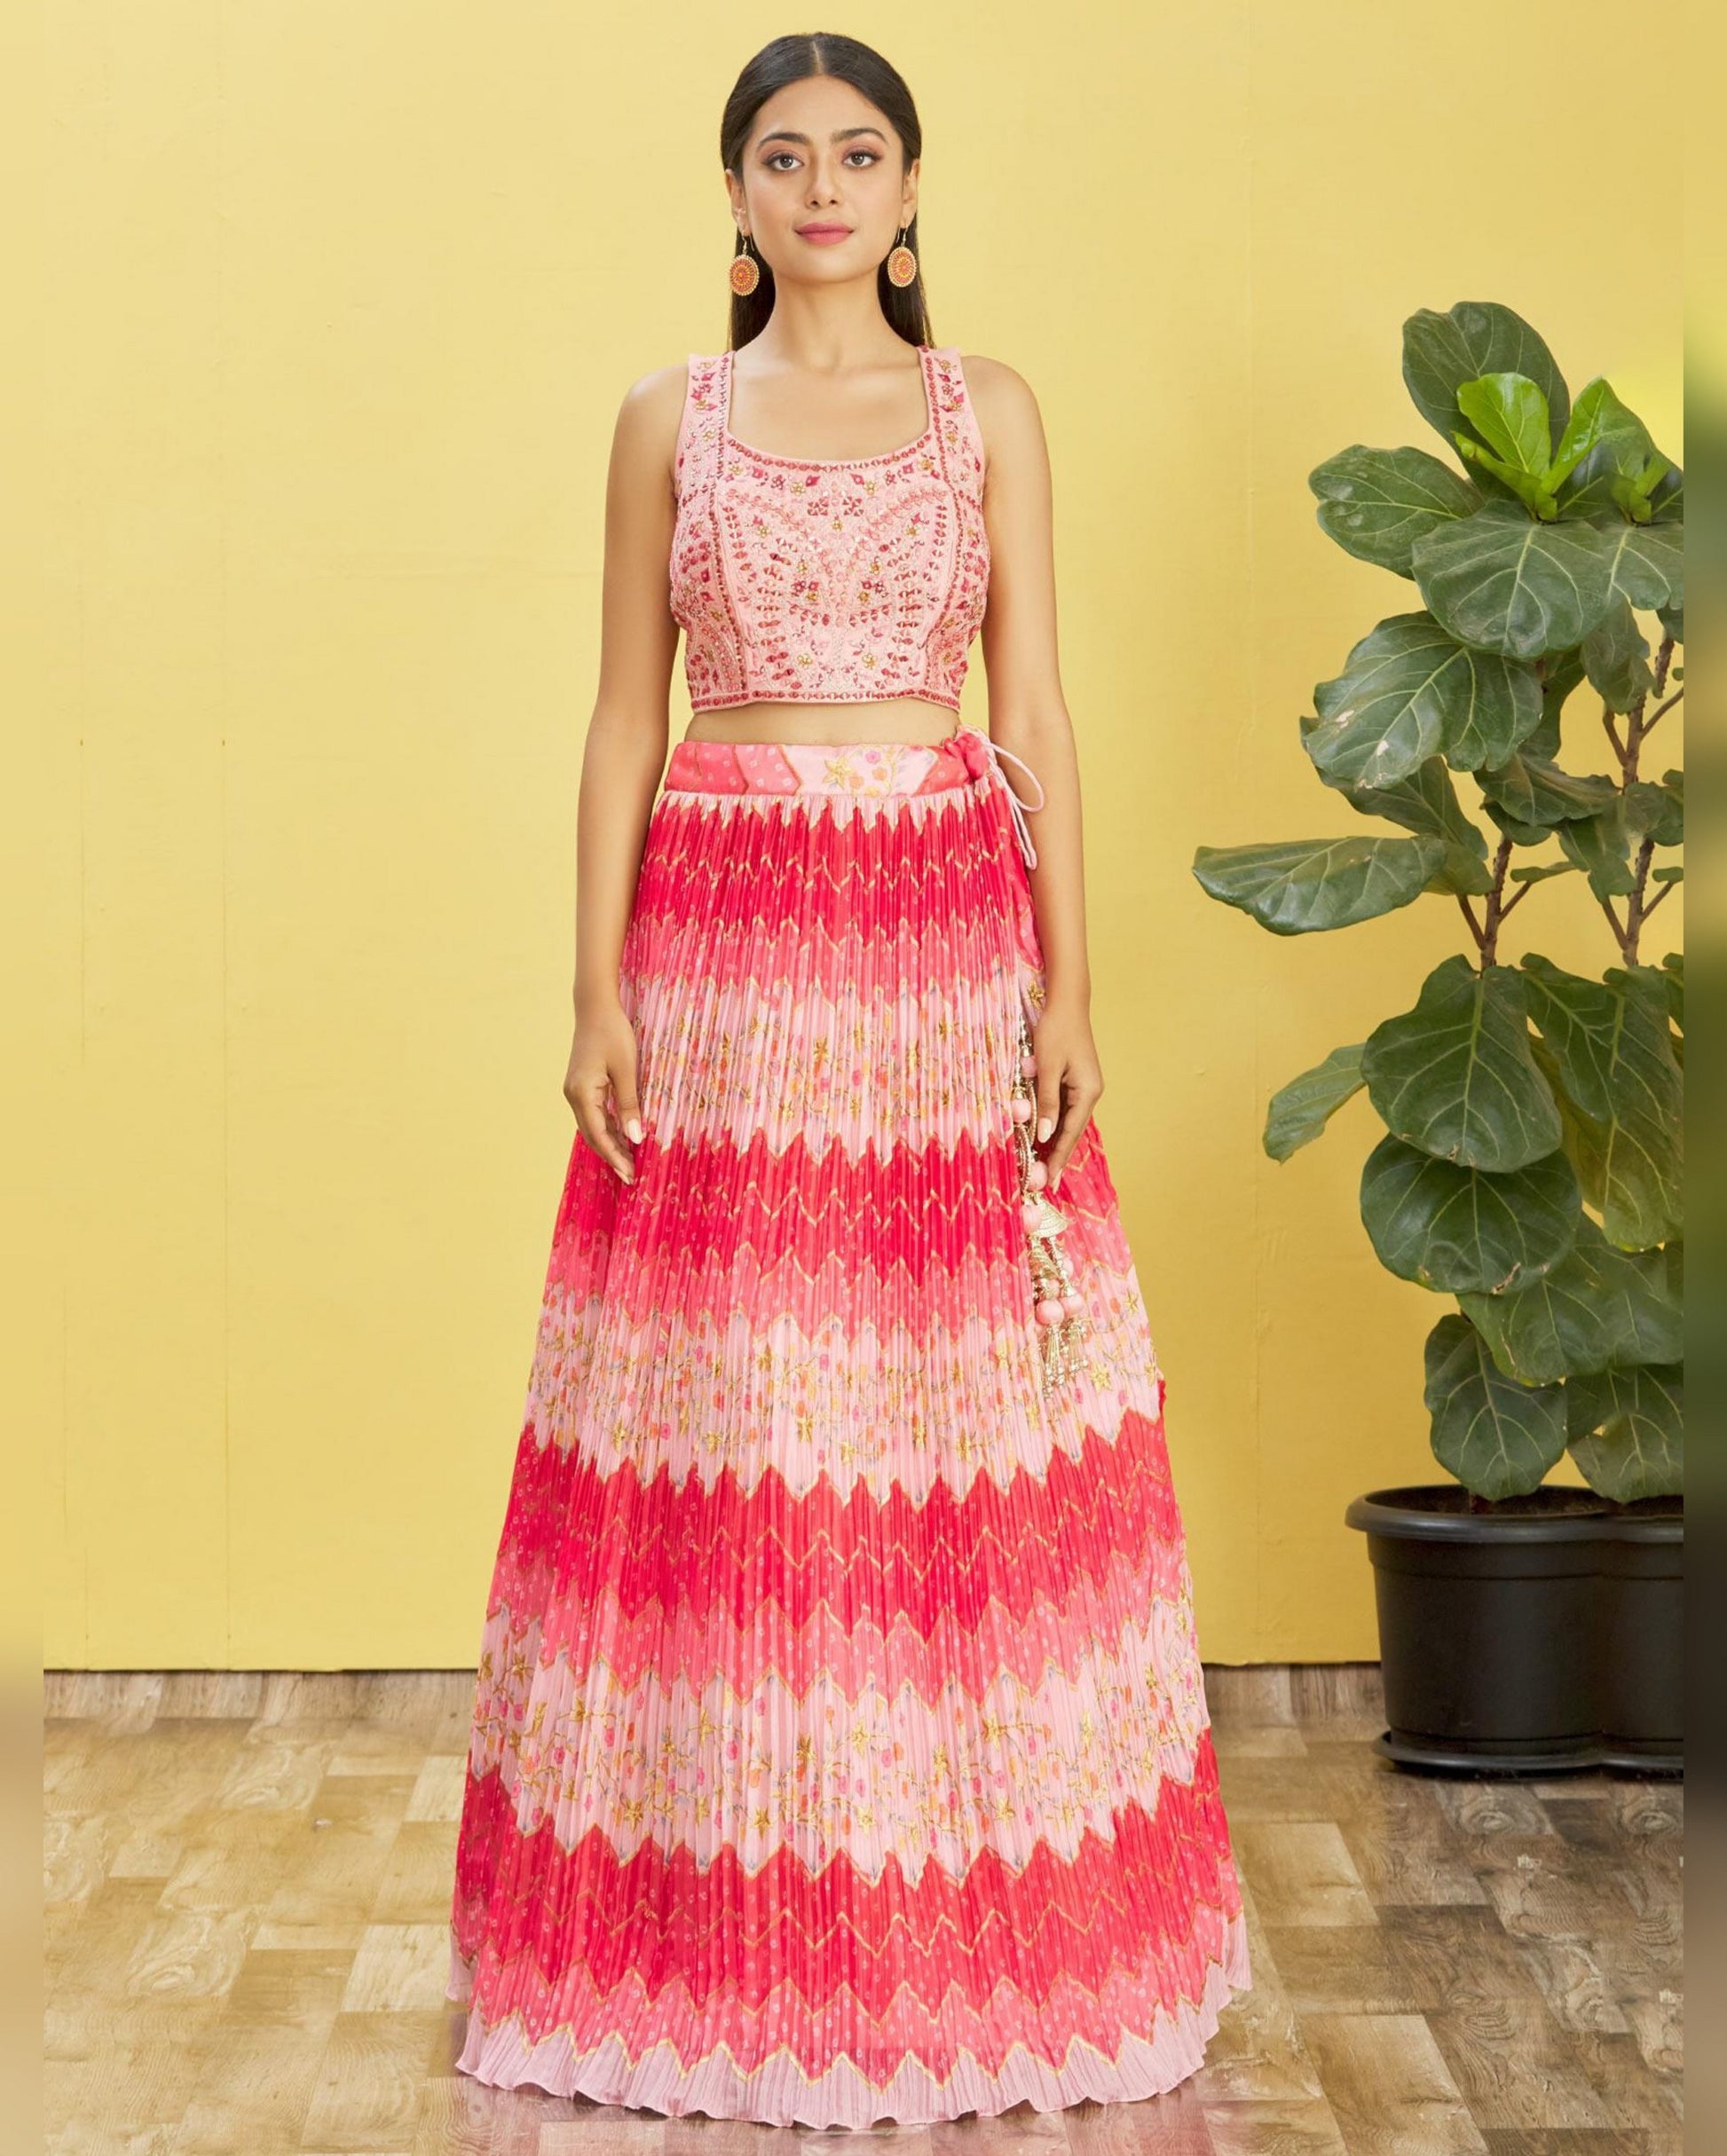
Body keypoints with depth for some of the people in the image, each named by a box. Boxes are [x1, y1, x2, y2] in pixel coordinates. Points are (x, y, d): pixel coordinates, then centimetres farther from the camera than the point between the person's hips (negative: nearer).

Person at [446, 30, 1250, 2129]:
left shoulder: (989, 409, 8)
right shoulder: (667, 420, 9)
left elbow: (1037, 710, 4)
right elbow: (623, 718, 6)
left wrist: (1068, 986, -4)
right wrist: (600, 989, -3)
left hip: (952, 939, 0)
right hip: (723, 947, 0)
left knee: (965, 1410, 1)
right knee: (718, 1423, 1)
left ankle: (980, 1904, 14)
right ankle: (721, 1915, 13)